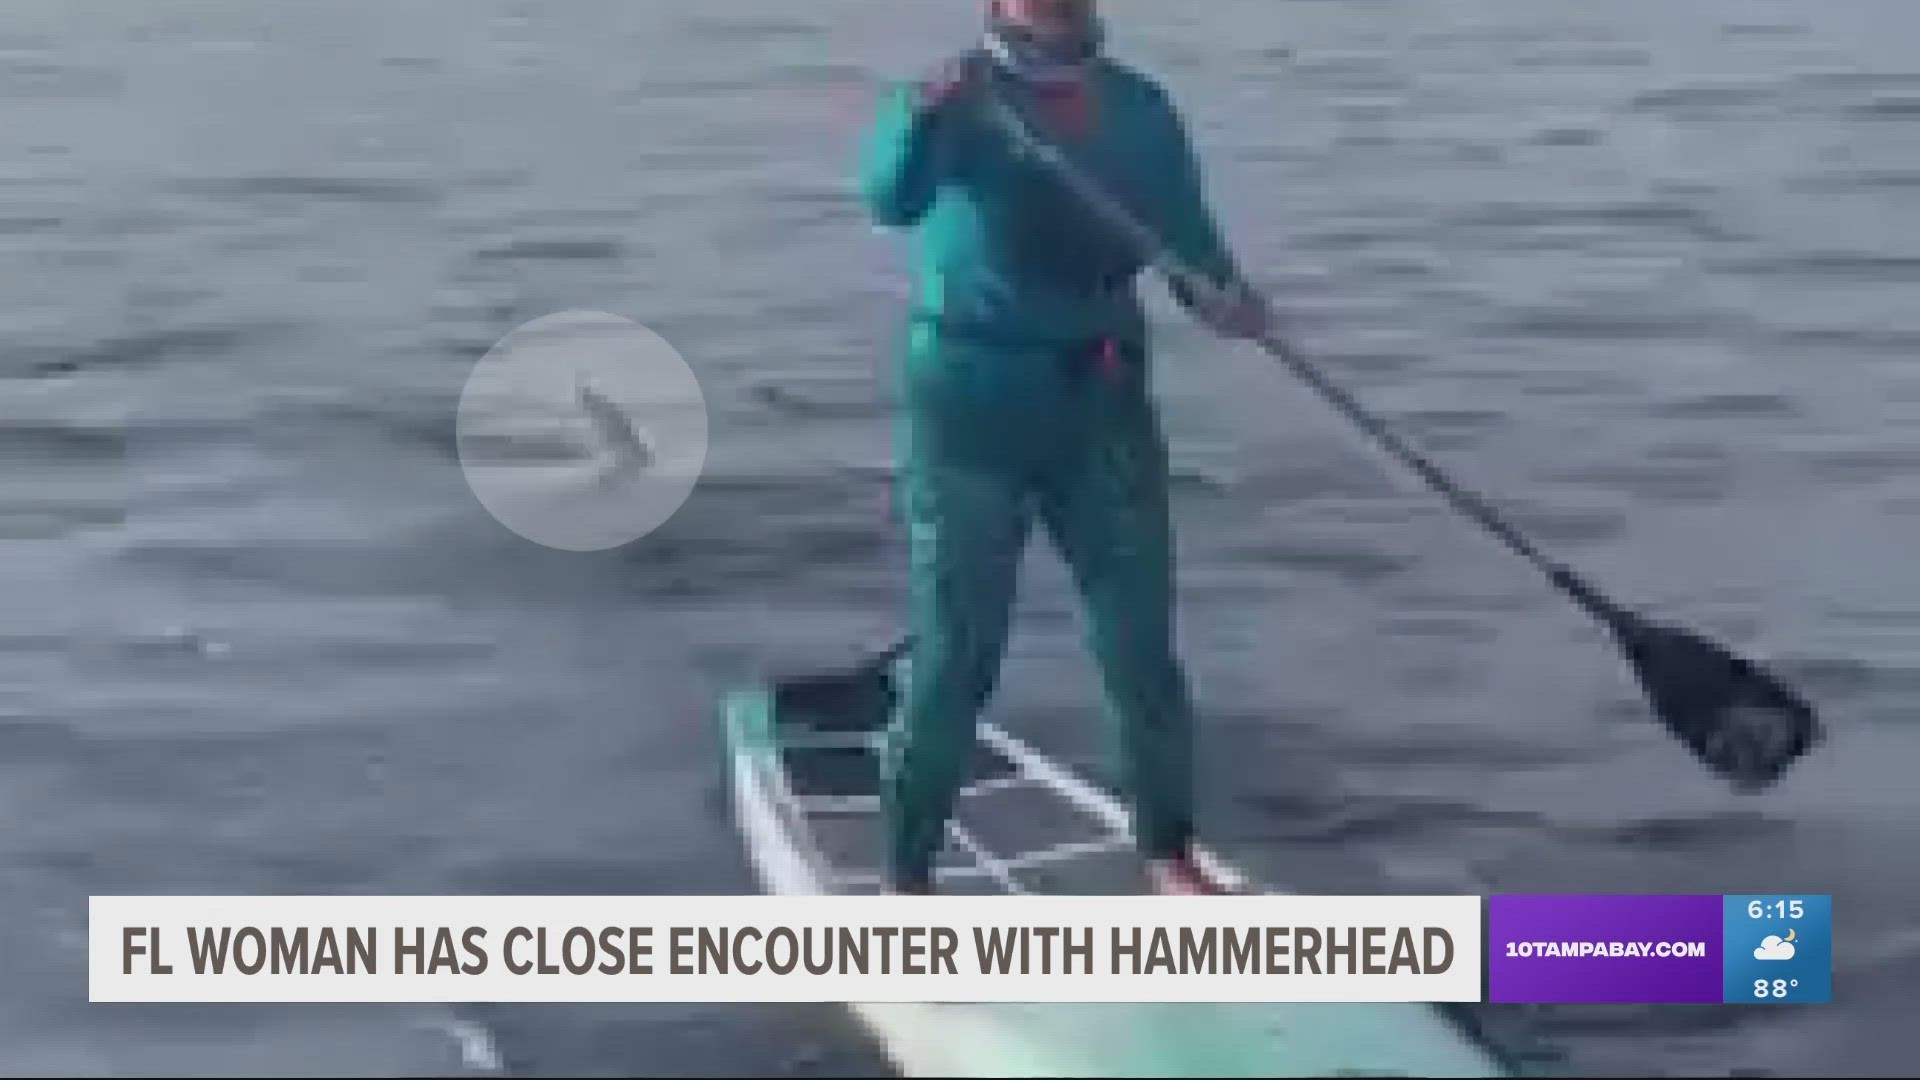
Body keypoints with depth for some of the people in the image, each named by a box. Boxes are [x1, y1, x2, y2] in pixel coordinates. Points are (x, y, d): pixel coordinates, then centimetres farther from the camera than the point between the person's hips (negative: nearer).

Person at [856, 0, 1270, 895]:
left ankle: (1169, 854, 26)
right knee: (953, 654, -1)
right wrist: (925, 114, -48)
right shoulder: (952, 101, -8)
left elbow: (1187, 235, 2)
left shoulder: (1138, 110, 6)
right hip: (971, 408, -4)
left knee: (1141, 644, 9)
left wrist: (1222, 294, -21)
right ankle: (906, 879, 11)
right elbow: (890, 198, -28)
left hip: (1103, 402, 4)